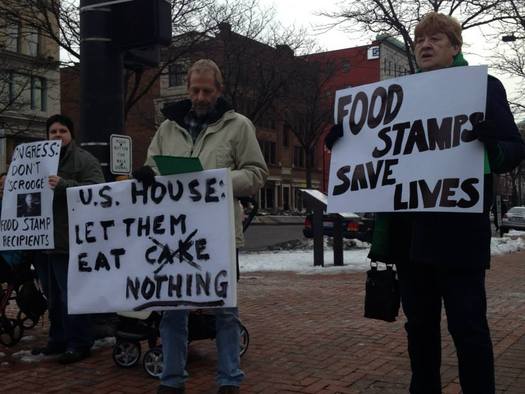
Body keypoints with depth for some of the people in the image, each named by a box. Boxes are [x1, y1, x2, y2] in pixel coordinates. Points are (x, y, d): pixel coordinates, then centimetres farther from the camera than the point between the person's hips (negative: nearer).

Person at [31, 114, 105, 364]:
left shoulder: (84, 160, -6)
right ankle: (58, 339, 27)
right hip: (49, 239, 9)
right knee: (55, 295, 16)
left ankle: (79, 343, 2)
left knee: (72, 294, -6)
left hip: (72, 240, -9)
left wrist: (63, 185, -28)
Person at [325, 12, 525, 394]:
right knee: (420, 323, 13)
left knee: (467, 323, -1)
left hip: (457, 229, -5)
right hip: (410, 228, 5)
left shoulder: (483, 86, 2)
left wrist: (488, 146, -26)